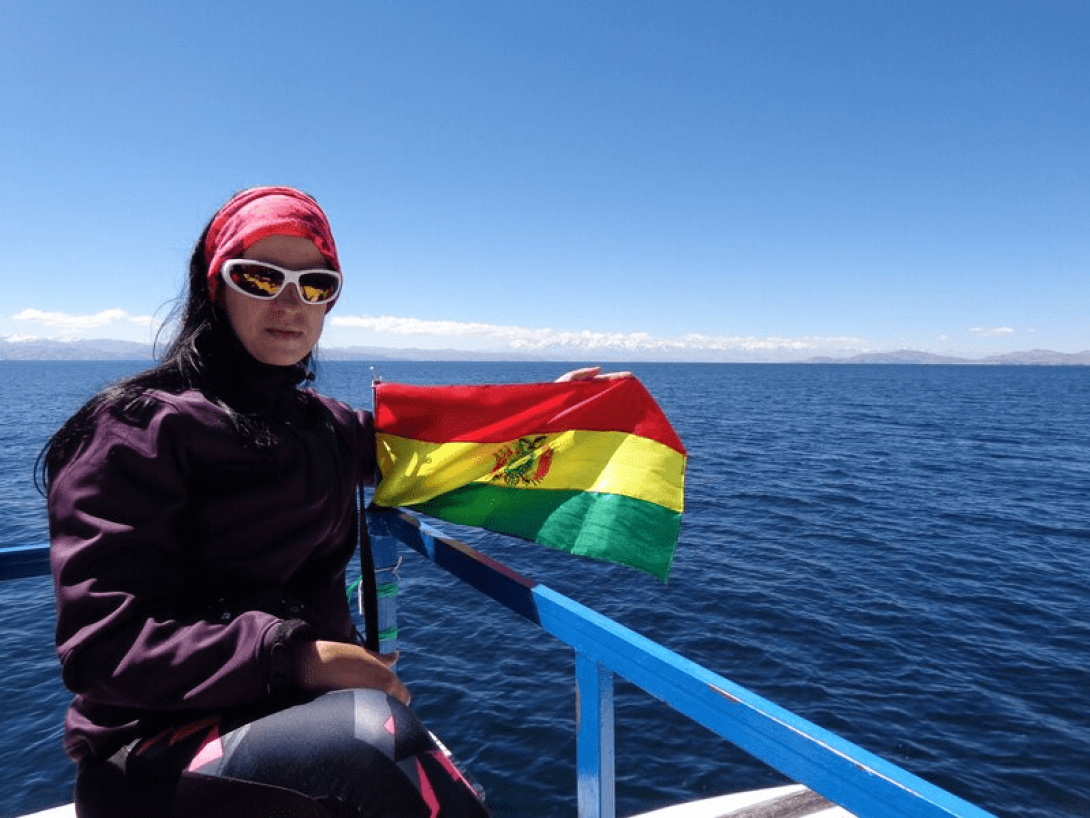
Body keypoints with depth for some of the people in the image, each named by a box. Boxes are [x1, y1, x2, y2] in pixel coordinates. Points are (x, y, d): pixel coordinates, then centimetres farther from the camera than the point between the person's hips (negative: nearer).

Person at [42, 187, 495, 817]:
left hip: (309, 707, 6)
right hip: (158, 748, -6)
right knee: (375, 731, -33)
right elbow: (103, 641, -16)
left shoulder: (324, 424, 10)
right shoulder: (142, 427, -9)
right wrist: (292, 657, -27)